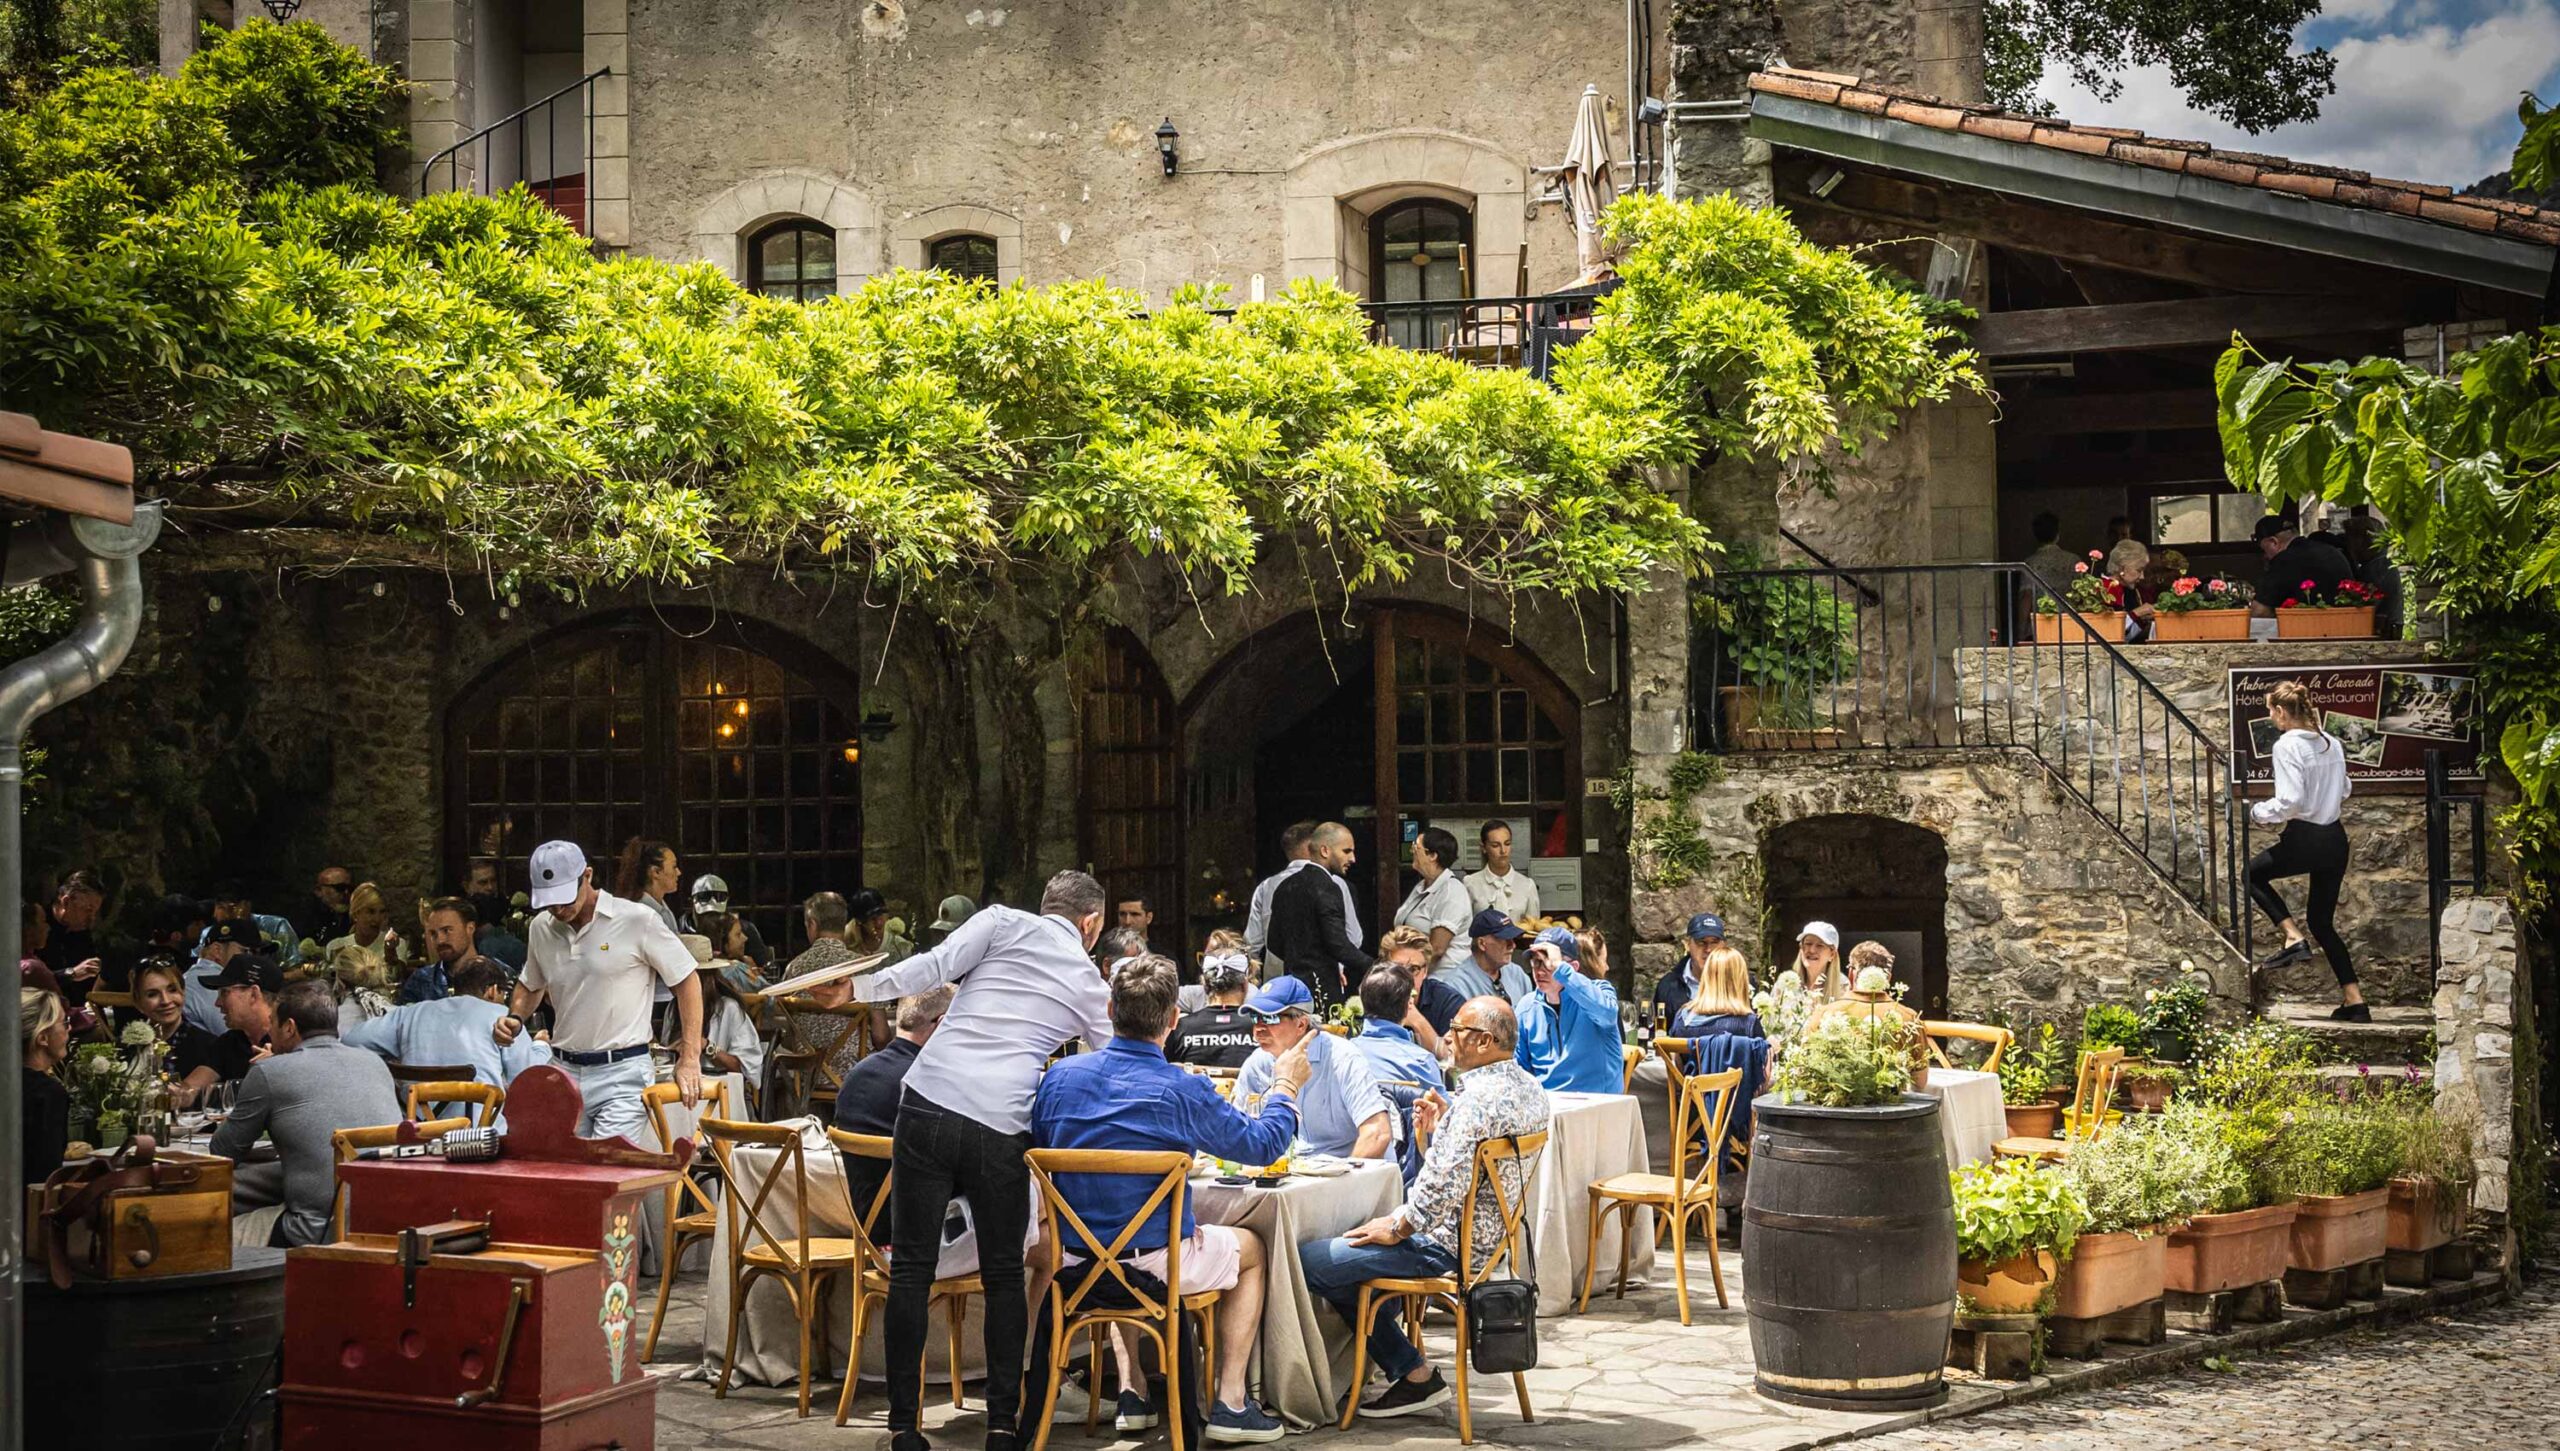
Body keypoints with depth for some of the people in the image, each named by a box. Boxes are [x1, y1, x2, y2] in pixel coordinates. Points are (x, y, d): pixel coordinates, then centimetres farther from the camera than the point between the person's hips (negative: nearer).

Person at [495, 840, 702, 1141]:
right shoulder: (541, 928, 9)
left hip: (621, 1074, -5)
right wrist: (515, 1019, 6)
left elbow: (686, 981, -2)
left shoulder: (638, 920, -7)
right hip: (563, 1072, 5)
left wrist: (690, 1059, -8)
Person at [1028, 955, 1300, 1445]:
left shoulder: (1060, 1076, -5)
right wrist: (1285, 1086, 17)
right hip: (1155, 1265, -4)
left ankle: (1130, 1392, 30)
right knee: (1251, 1248, 25)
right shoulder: (1184, 1092, -17)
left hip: (1073, 1261, 4)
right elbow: (1264, 1145, -2)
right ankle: (1230, 1402, 18)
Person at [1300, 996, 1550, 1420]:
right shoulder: (1529, 1088, 6)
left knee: (1308, 1260, -8)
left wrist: (1398, 1227, -15)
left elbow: (1442, 1185, -30)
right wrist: (1442, 1127, 8)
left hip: (1447, 1243, -11)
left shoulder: (1478, 1099, -25)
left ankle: (1414, 1373, 3)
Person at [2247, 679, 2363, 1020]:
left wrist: (2257, 811, -5)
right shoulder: (2332, 743, 8)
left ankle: (2293, 937, 3)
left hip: (2305, 840, -7)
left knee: (2253, 873, 20)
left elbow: (2289, 801, -21)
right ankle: (2355, 1002, 12)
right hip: (2336, 839, 7)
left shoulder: (2287, 745, -15)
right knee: (2322, 921, 16)